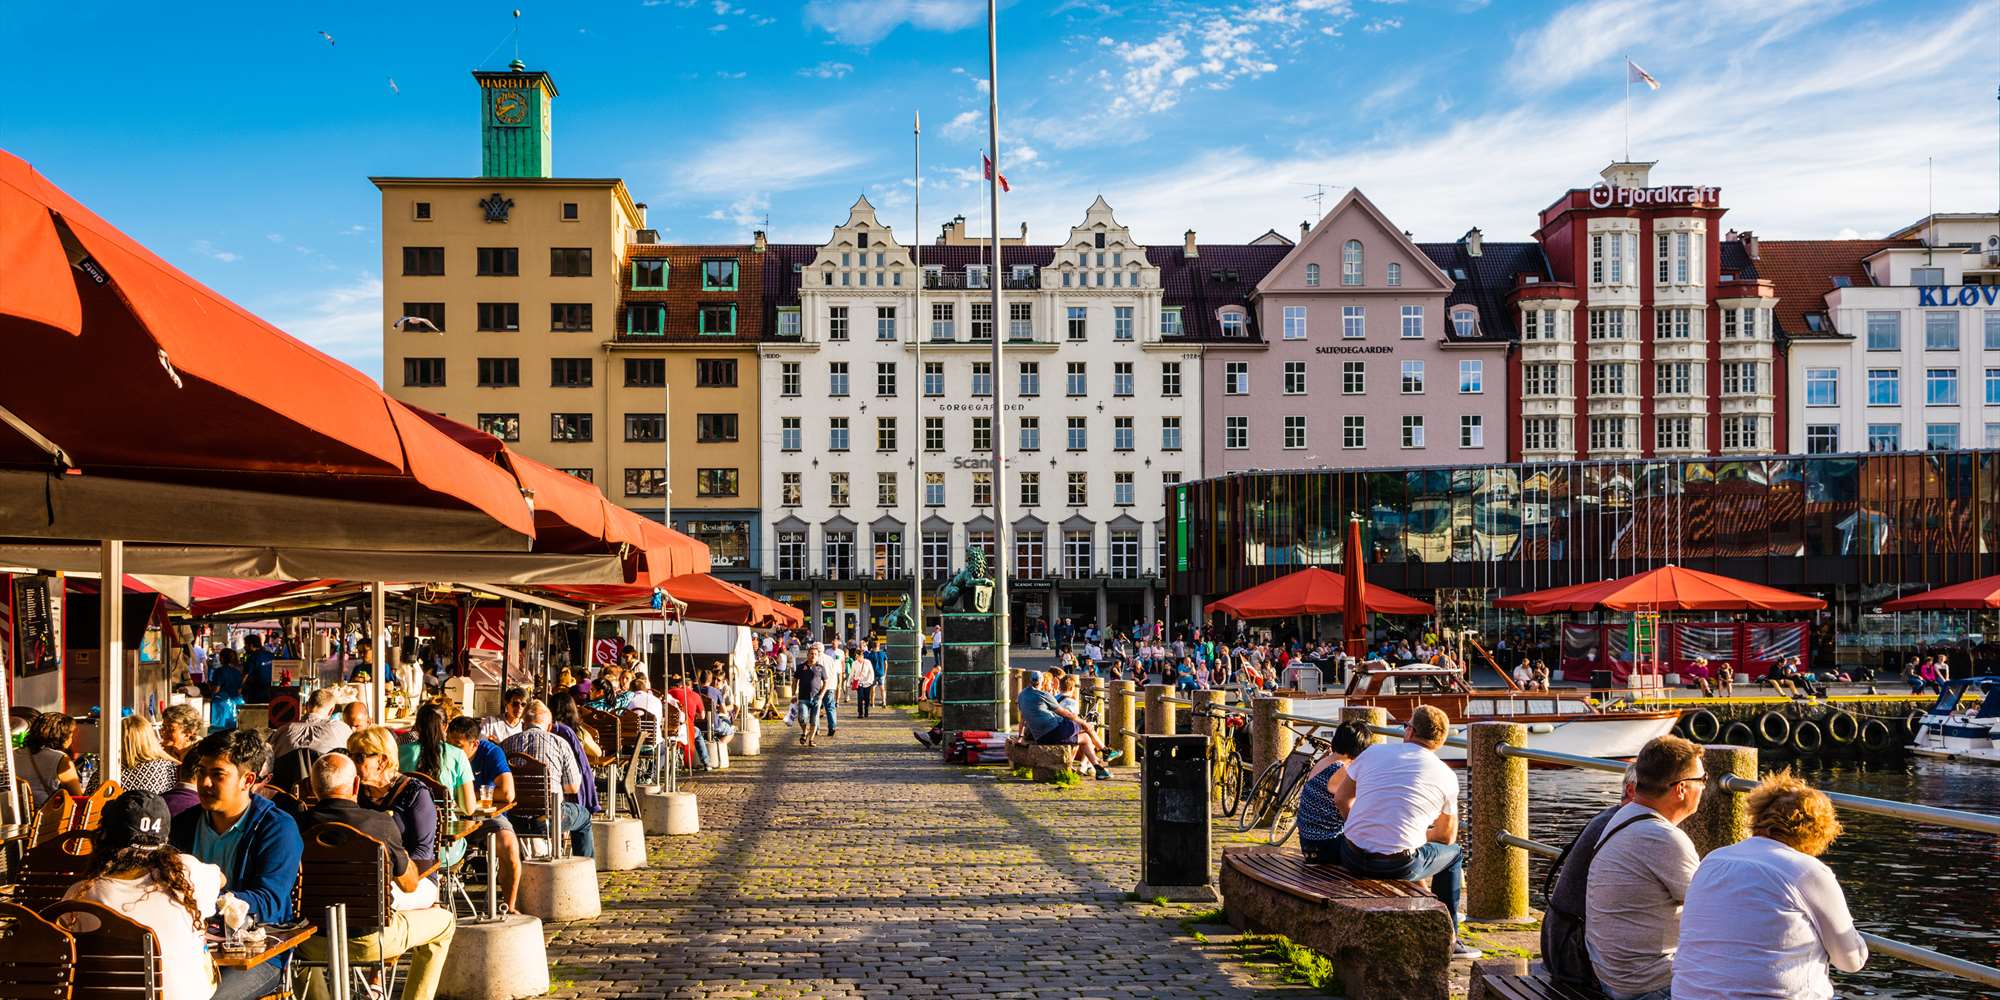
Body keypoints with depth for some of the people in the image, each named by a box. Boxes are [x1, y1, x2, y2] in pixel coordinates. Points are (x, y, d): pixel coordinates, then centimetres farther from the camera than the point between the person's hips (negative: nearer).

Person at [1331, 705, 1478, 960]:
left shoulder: (1374, 752, 6)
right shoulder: (1446, 776, 2)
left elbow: (1341, 798, 18)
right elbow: (1447, 836, 14)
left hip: (1352, 859, 3)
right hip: (1399, 866, -3)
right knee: (1453, 853, 25)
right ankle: (1448, 940, 28)